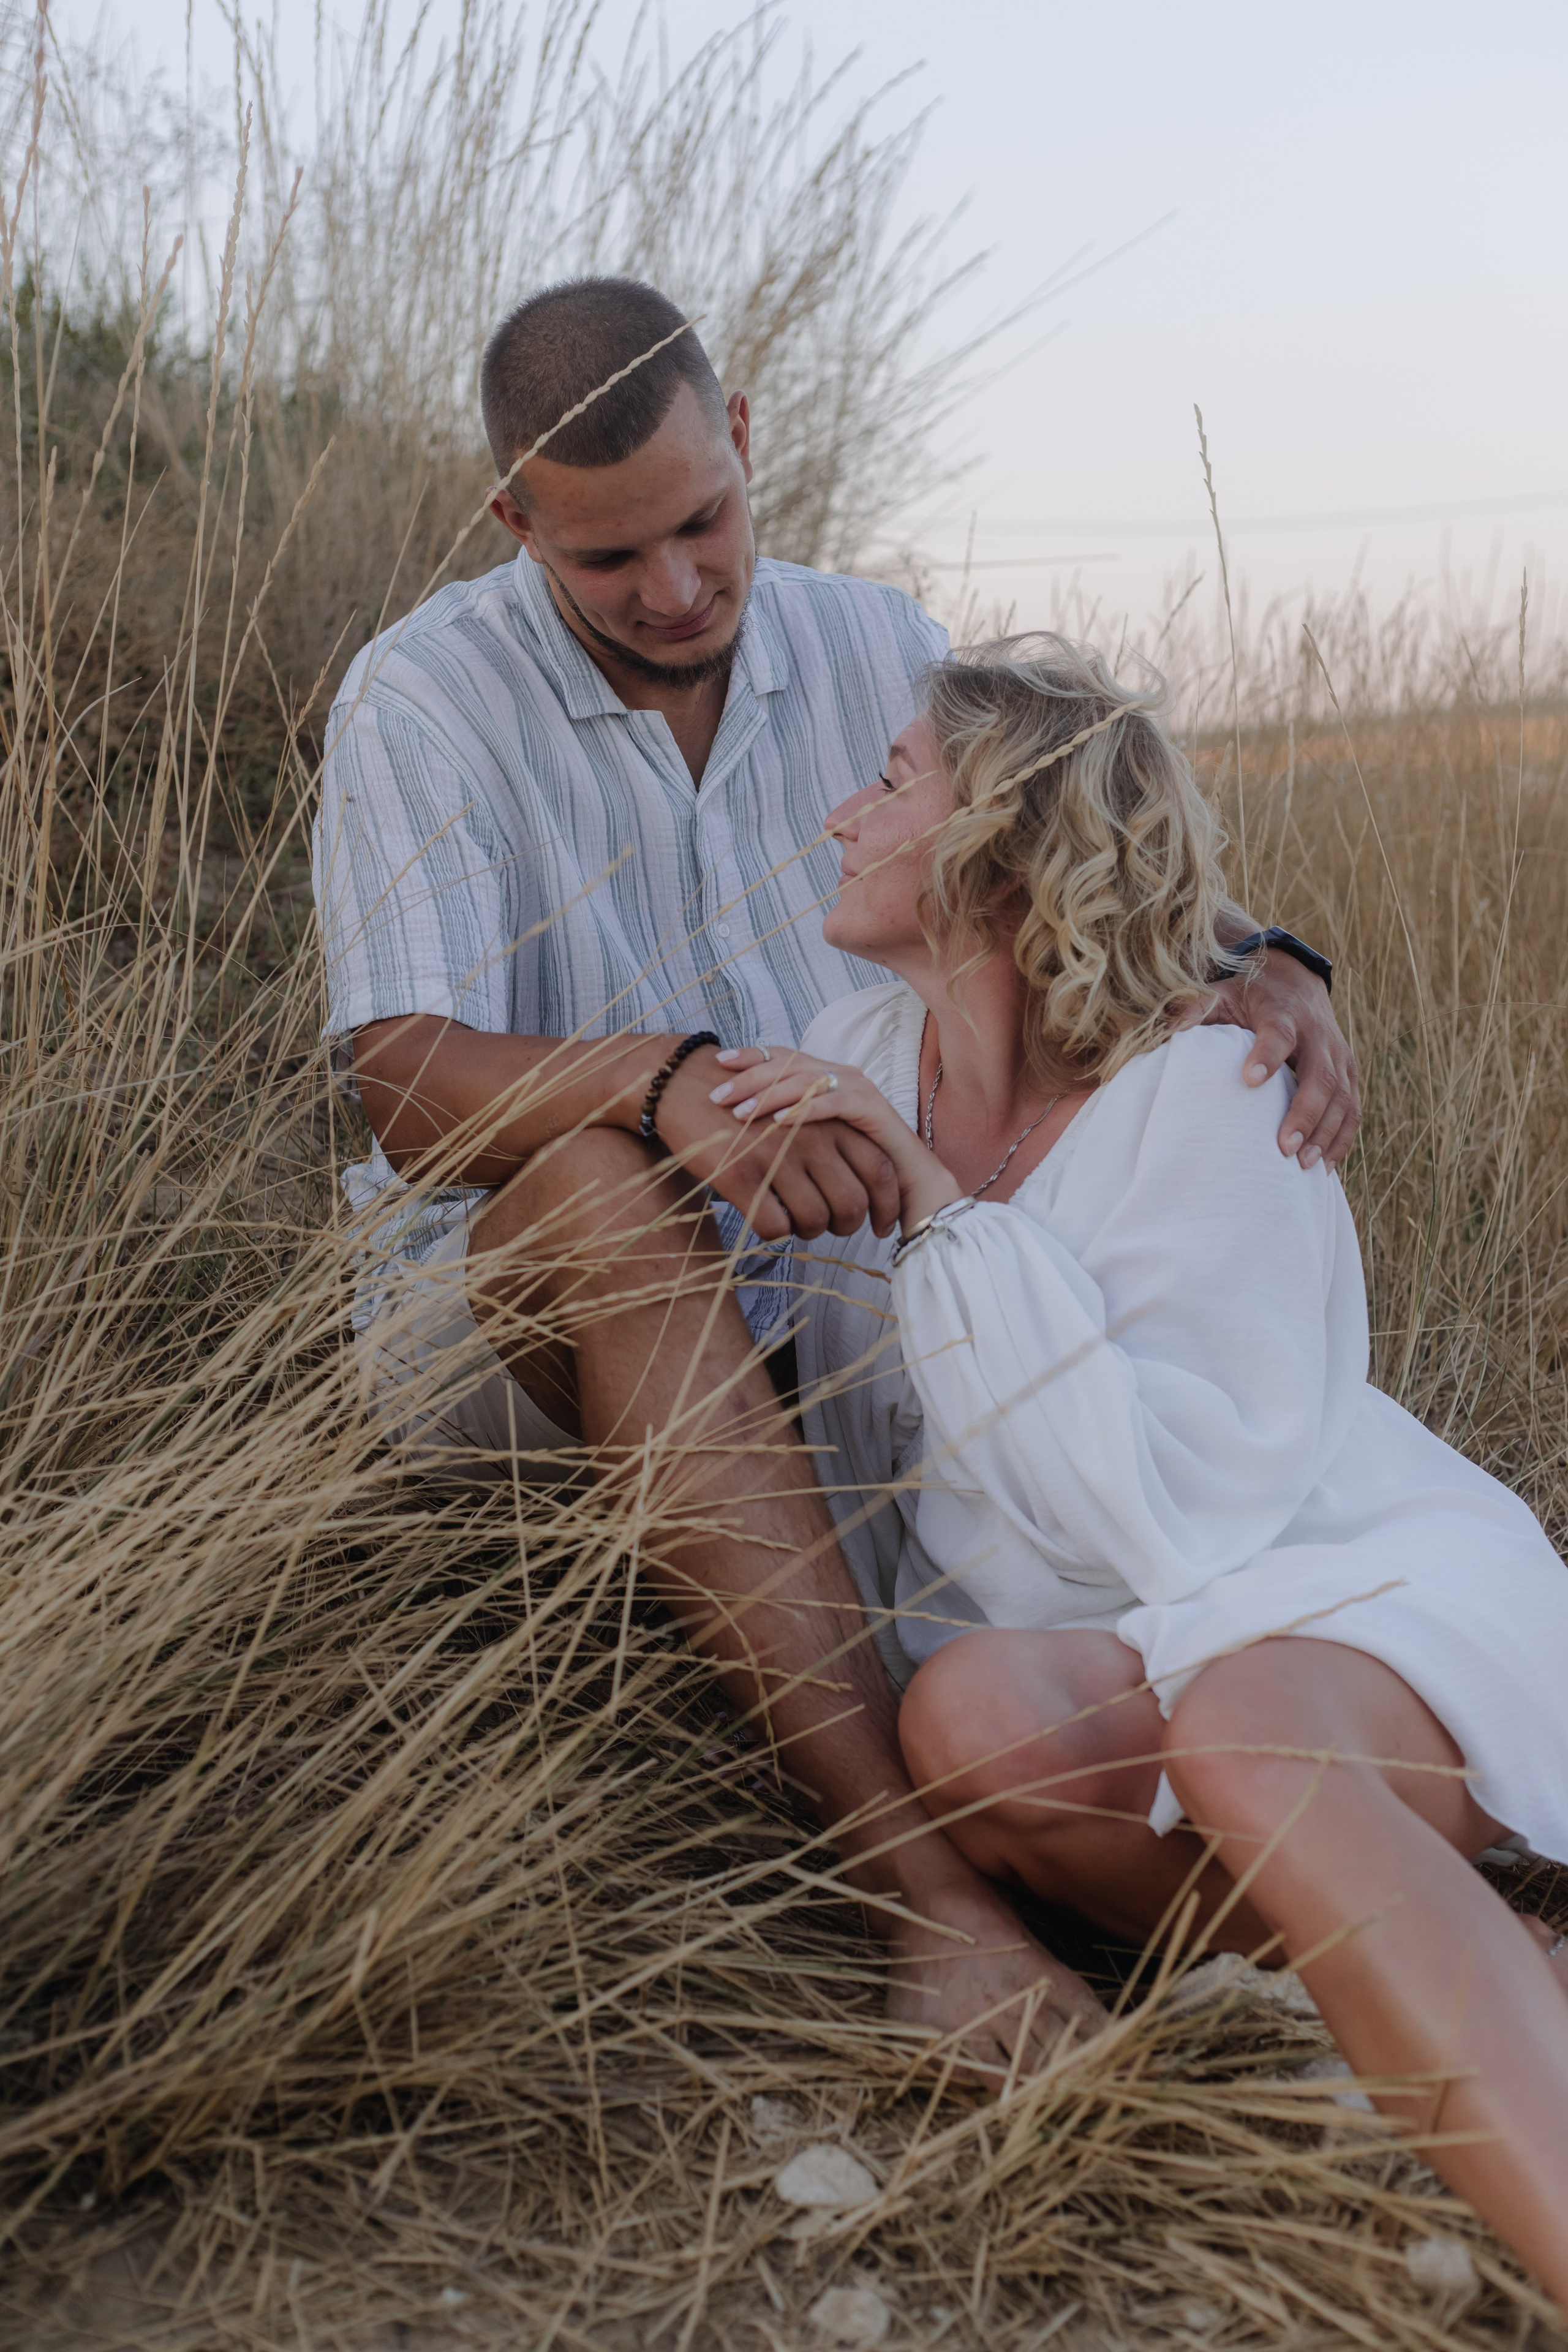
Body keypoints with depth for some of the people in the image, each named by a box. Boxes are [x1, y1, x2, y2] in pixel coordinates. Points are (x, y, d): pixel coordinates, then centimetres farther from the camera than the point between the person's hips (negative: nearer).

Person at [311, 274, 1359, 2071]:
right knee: (602, 1194, -39)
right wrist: (678, 1090, -42)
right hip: (494, 1310, -4)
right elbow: (407, 1090, -22)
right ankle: (922, 1880, -44)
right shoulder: (424, 697, -10)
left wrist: (1269, 972, -22)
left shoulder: (878, 657, 4)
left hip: (816, 1312, 5)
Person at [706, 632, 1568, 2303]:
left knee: (1236, 1727, -39)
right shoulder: (863, 1063, 4)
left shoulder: (1209, 1101, -13)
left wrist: (944, 1211, -21)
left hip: (1350, 1595, -4)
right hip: (1083, 1647, 5)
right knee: (979, 1718, -32)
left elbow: (1169, 1518, -21)